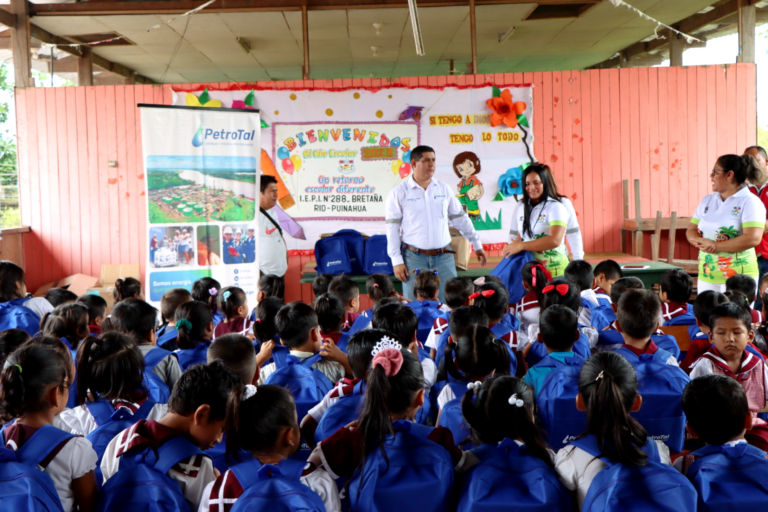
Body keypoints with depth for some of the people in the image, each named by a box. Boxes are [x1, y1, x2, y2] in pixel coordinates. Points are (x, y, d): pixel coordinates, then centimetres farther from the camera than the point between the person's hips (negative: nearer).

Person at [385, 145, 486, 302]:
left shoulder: (444, 189, 9)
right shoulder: (399, 193, -1)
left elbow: (460, 218, 17)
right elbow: (392, 228, -2)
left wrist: (476, 244, 19)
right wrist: (397, 261, -8)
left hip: (443, 256, 3)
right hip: (414, 258, -3)